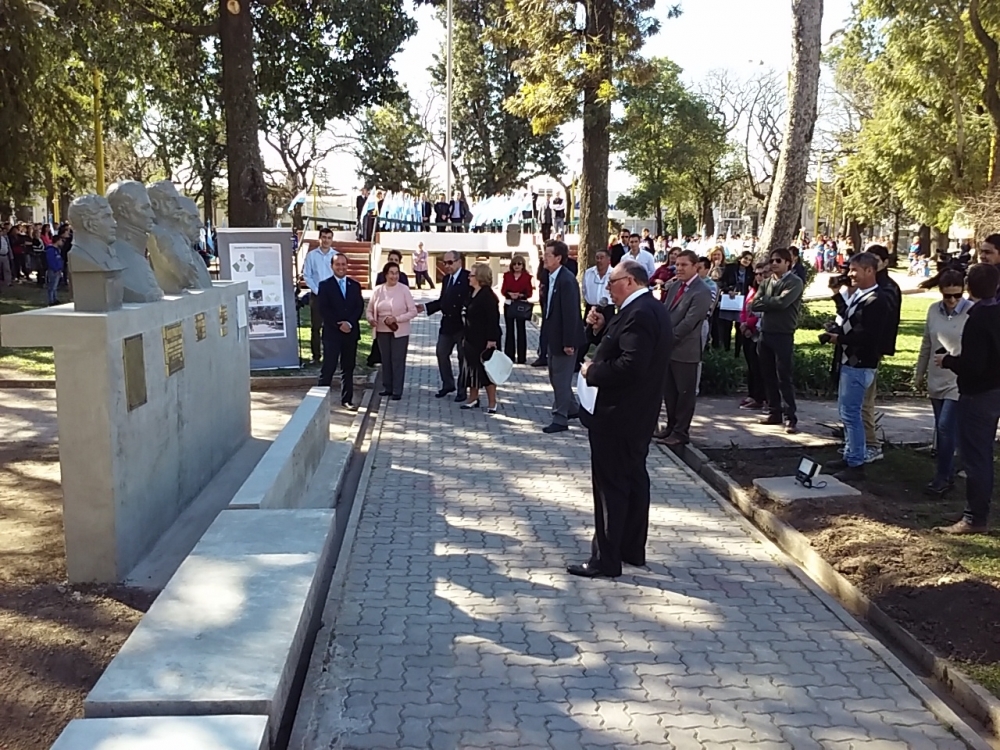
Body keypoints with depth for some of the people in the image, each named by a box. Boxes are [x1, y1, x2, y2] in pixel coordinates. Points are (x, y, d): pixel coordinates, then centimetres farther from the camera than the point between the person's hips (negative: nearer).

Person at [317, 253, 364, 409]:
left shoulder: (355, 285, 11)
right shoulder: (324, 285, 0)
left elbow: (359, 307, 3)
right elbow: (324, 310, -7)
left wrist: (349, 323, -12)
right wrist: (338, 325, -14)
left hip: (351, 332, 4)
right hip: (332, 332, -4)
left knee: (348, 368, 8)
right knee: (328, 367, -5)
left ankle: (347, 399, 15)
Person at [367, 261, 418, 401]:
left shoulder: (404, 289, -7)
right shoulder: (378, 290, 2)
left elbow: (413, 311, -8)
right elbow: (370, 310, 8)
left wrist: (397, 319, -19)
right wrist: (371, 319, -14)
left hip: (399, 332, -3)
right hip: (382, 331, 3)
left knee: (398, 361, 0)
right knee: (385, 360, 12)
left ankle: (397, 391, 5)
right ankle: (387, 387, 24)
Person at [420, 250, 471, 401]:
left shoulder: (468, 278, -14)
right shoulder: (446, 279, 12)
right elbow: (442, 301, 14)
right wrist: (425, 307, 8)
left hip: (462, 325, -8)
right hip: (447, 324, 8)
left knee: (463, 357, 6)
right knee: (441, 353, 12)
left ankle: (463, 390, 17)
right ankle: (448, 384, 28)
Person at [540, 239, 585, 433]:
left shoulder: (567, 280, -20)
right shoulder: (552, 278, 7)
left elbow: (571, 313, -22)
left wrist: (568, 342, -22)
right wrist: (547, 335, 13)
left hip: (564, 338, -10)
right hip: (553, 337, 10)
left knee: (561, 379, -1)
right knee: (555, 376, 19)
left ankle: (560, 419, 8)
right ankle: (572, 408, 35)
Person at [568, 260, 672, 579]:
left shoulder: (638, 313, -22)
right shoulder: (652, 309, 11)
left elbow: (631, 365, -31)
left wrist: (592, 372, -19)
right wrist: (602, 328, 0)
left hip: (617, 415, -11)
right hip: (637, 413, 11)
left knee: (611, 485, -3)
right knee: (633, 479, 17)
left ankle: (606, 560, 4)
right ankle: (633, 549, 28)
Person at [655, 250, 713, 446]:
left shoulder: (702, 292, -15)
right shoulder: (673, 285, 9)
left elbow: (688, 322, -20)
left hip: (685, 350, -7)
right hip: (668, 347, 8)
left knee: (684, 392, 4)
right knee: (669, 391, 16)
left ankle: (681, 432, 13)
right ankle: (671, 426, 28)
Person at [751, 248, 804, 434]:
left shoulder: (795, 282, -6)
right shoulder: (766, 282, 12)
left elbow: (782, 302, -21)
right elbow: (754, 305, 2)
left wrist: (764, 301, -6)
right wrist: (772, 303, -12)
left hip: (783, 335, -6)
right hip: (765, 333, 6)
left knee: (784, 378, -6)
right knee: (769, 377, 11)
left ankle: (790, 418, -2)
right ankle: (774, 413, 21)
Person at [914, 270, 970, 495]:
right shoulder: (934, 310, 4)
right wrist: (919, 373, 17)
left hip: (959, 382, -6)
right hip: (937, 380, 6)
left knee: (946, 428, -9)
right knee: (942, 429, 12)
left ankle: (943, 477, 2)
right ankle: (947, 475, 23)